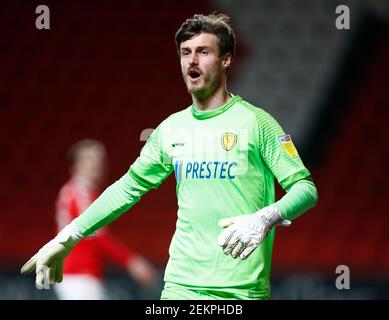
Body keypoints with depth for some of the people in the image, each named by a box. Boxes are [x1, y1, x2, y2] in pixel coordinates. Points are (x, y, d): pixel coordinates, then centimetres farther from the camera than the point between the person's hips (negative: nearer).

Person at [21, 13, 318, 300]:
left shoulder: (256, 122, -4)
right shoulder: (171, 128, 11)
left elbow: (306, 188, -7)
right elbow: (129, 187, 19)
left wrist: (265, 219, -26)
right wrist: (67, 238, 15)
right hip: (180, 286, 4)